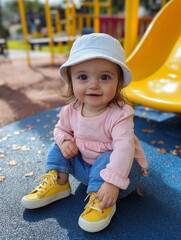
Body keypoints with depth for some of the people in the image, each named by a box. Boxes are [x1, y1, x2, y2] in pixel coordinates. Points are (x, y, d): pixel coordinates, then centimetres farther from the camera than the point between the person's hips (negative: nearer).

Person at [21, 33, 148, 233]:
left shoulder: (120, 114, -27)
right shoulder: (71, 111, -11)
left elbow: (124, 147, -36)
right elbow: (61, 129, 6)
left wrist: (112, 181, -46)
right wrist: (64, 141, -17)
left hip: (120, 166, -4)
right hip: (84, 166, 5)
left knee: (107, 158, -35)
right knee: (58, 147, -5)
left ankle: (100, 200, -21)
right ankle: (58, 181, 0)